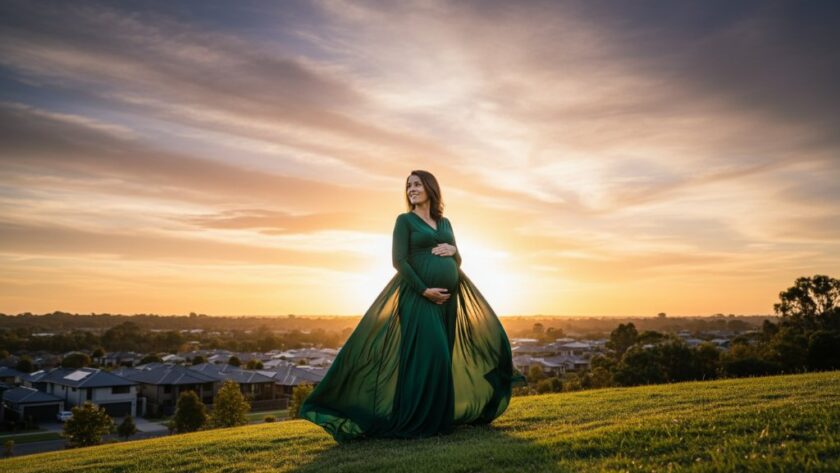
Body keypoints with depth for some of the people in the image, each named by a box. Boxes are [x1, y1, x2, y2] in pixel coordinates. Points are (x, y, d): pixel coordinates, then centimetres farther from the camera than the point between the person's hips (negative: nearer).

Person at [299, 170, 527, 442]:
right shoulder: (404, 220, 1)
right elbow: (399, 261, -9)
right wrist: (424, 290, -17)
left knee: (445, 355, 8)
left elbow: (457, 262, 19)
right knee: (426, 355, -13)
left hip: (450, 296, 6)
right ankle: (417, 420, -1)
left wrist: (453, 250, -5)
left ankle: (442, 416, 21)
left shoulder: (445, 223, 18)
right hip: (418, 295, -6)